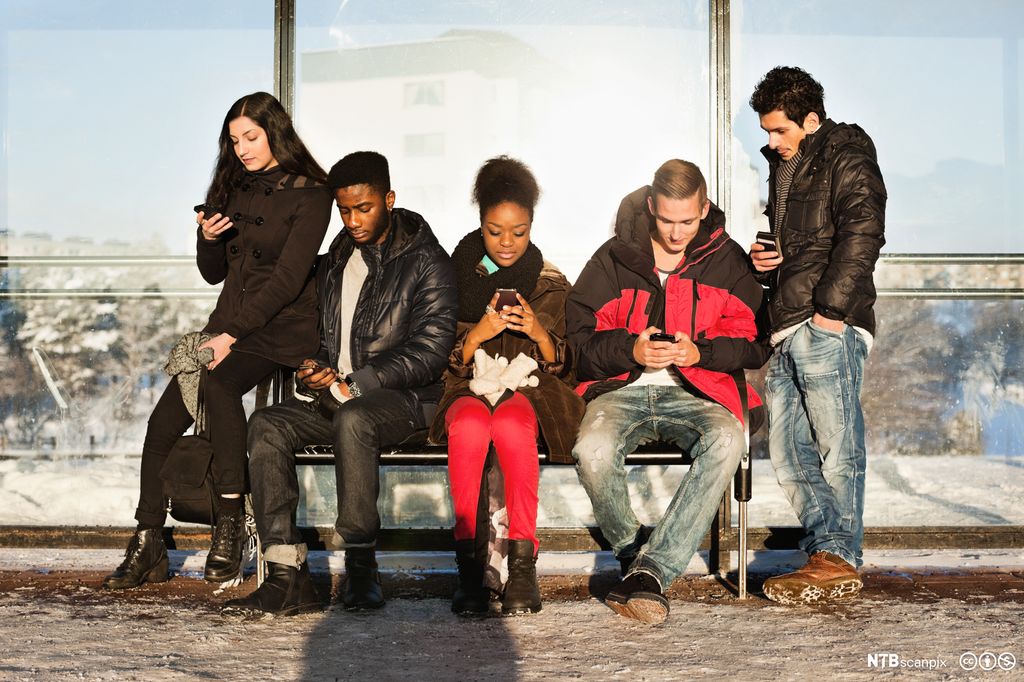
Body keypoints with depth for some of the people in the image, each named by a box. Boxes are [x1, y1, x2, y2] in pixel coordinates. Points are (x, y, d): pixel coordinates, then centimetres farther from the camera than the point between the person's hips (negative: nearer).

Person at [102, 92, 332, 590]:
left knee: (217, 385, -33)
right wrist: (207, 239, -4)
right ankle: (148, 545, -5)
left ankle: (230, 522, -23)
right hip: (229, 324, 6)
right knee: (164, 418, -14)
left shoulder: (309, 194, -6)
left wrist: (230, 335, -22)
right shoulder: (232, 188, 14)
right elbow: (214, 274, 18)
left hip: (280, 327, -5)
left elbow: (288, 279, -15)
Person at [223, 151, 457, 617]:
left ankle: (362, 568, -26)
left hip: (404, 397, -6)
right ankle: (288, 576, -24)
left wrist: (354, 384, -16)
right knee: (266, 425, -20)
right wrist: (315, 370, 1)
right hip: (338, 395, 6)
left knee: (352, 420, -38)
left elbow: (430, 351, -11)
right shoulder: (334, 263, 19)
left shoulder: (425, 260, -2)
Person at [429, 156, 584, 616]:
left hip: (530, 390, 0)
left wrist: (540, 332, -16)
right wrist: (479, 332, -15)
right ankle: (468, 566, -34)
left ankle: (523, 563, -34)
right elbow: (448, 365, 6)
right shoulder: (458, 277, 10)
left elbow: (560, 367, 5)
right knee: (470, 424, -37)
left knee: (511, 422, -38)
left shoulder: (550, 285, 11)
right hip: (469, 389, 1)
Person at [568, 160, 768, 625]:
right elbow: (581, 336, 6)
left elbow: (753, 342, 6)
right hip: (623, 389, 0)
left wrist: (701, 352, -13)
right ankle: (633, 552, -4)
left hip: (697, 391, 0)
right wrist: (630, 349, -14)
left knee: (728, 440, -35)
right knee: (592, 451, -33)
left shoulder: (727, 260, 12)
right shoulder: (615, 257, 11)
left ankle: (649, 570, -34)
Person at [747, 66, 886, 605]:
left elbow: (862, 233, -14)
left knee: (836, 446, -6)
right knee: (788, 451, 6)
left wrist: (831, 306, -20)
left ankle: (838, 561, 0)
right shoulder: (783, 166, 25)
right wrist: (762, 258, 15)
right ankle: (828, 553, 11)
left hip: (829, 327, -9)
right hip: (789, 329, 9)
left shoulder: (847, 157, -1)